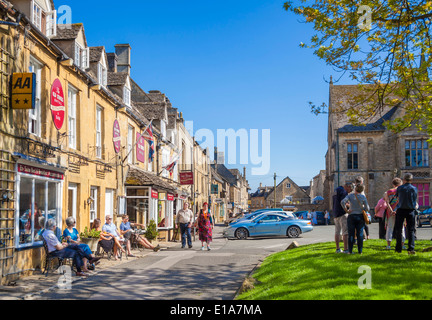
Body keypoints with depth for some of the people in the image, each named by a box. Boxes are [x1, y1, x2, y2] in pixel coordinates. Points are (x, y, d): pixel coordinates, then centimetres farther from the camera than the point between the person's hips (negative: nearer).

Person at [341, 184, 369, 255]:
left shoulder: (350, 195, -2)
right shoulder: (363, 197, -1)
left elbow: (343, 202, -17)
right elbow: (367, 208, -2)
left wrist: (346, 210, -7)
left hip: (351, 216, 0)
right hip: (360, 217, 0)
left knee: (351, 234, 2)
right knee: (360, 234, 4)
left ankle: (350, 251, 2)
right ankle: (360, 251, 5)